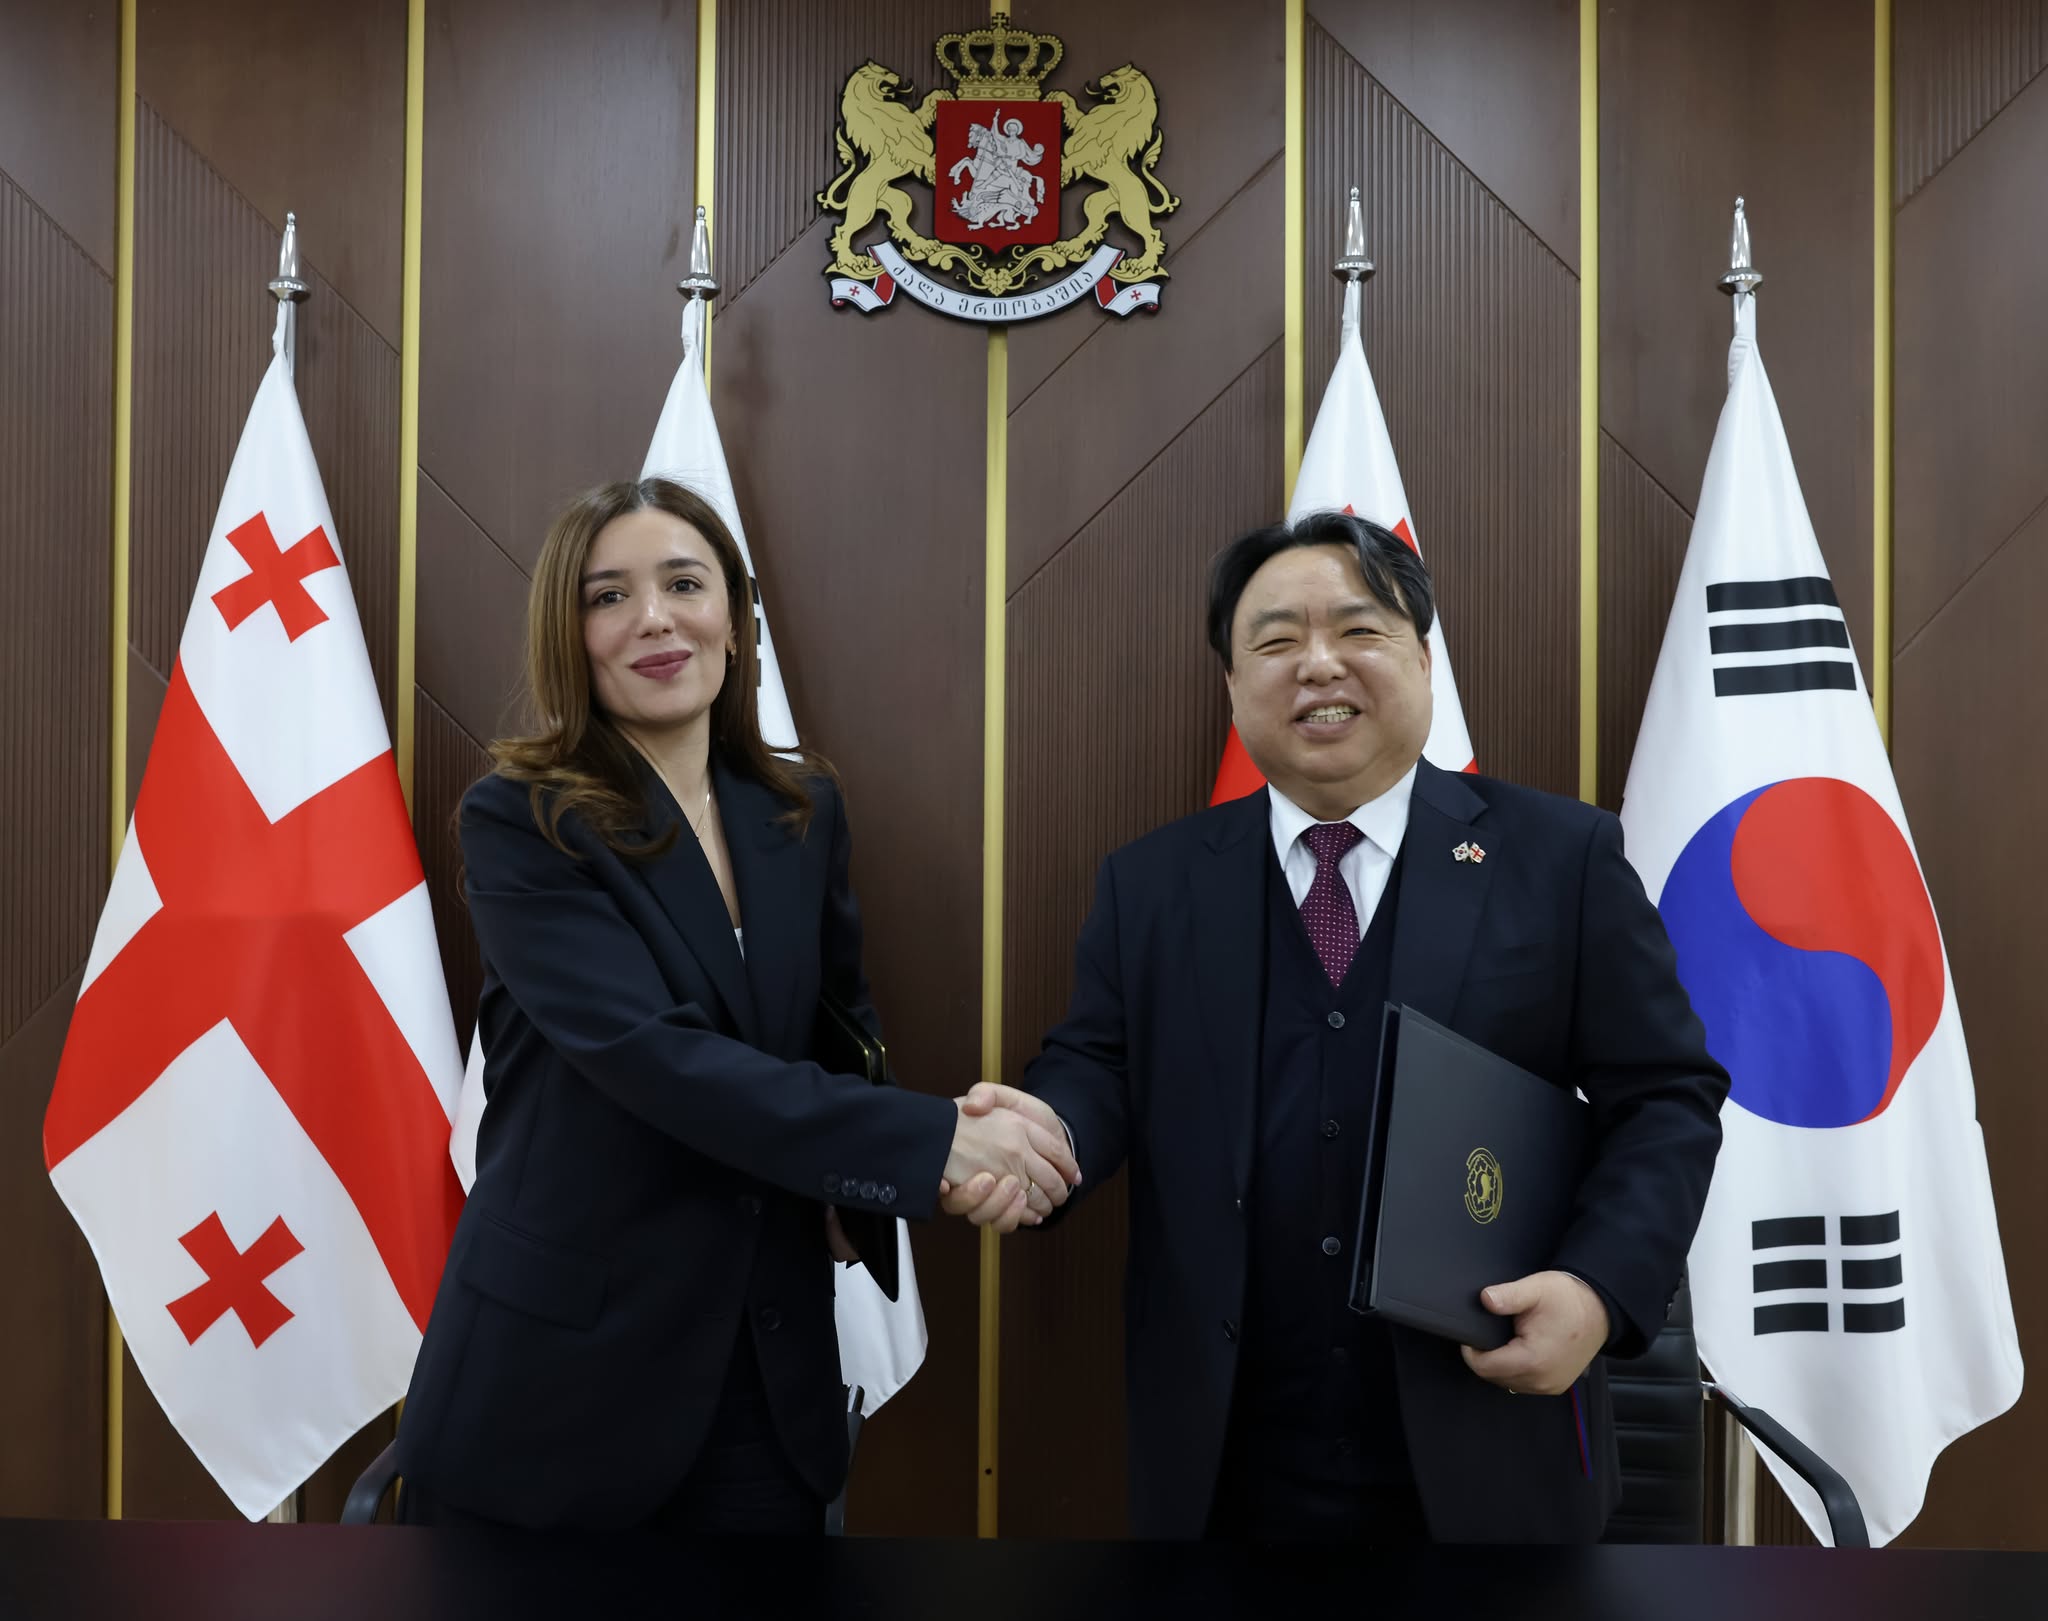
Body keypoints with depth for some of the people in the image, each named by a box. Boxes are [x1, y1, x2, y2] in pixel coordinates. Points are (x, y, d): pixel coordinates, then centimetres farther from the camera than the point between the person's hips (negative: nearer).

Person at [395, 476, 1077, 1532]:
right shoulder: (518, 825, -11)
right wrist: (930, 1144, -25)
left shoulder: (803, 811, 4)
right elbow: (657, 1055, -22)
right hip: (562, 1364, -4)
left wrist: (849, 1187, -2)